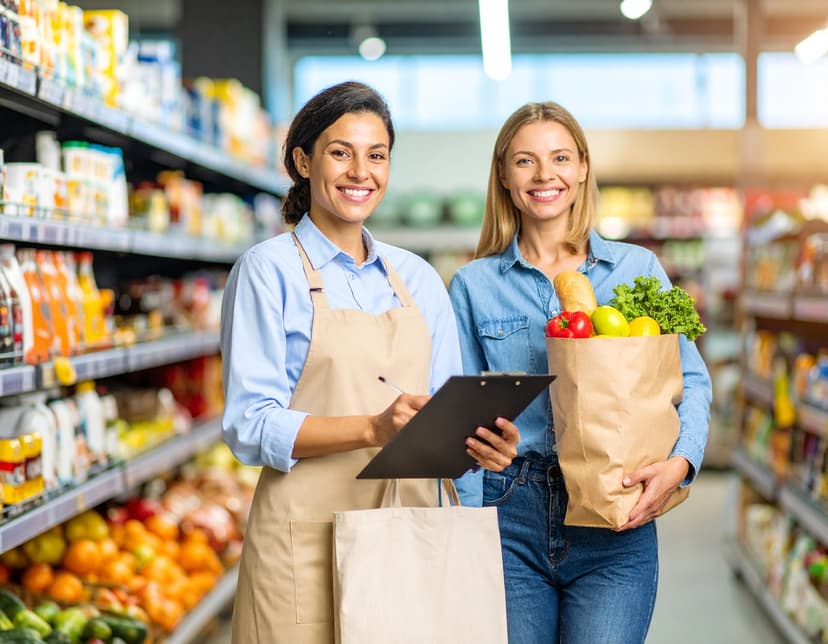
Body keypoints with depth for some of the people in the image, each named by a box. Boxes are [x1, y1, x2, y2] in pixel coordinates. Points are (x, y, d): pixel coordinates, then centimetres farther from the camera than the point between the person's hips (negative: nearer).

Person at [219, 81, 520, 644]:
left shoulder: (417, 277, 12)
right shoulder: (269, 270, -3)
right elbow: (250, 426, -11)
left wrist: (481, 443, -10)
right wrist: (372, 429, -24)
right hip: (309, 548, -4)